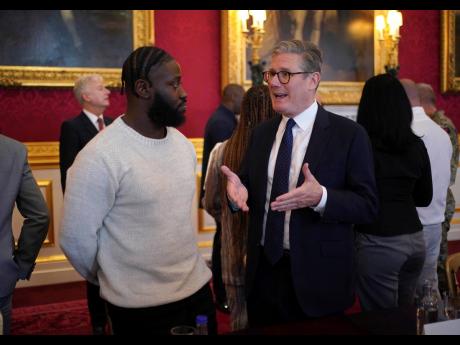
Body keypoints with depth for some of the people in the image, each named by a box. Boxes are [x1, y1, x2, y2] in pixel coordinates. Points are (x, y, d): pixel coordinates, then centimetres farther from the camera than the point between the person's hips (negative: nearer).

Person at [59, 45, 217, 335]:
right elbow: (76, 239, -14)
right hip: (141, 308, -6)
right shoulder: (100, 156, -19)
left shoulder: (183, 144, 3)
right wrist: (114, 281, 1)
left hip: (198, 287, 6)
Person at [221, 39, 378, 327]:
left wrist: (321, 197, -29)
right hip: (263, 270, 5)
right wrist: (239, 192, -11)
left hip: (318, 277, -4)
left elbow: (369, 205, -12)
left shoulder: (349, 134, -9)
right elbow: (252, 190, 12)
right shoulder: (262, 133, 8)